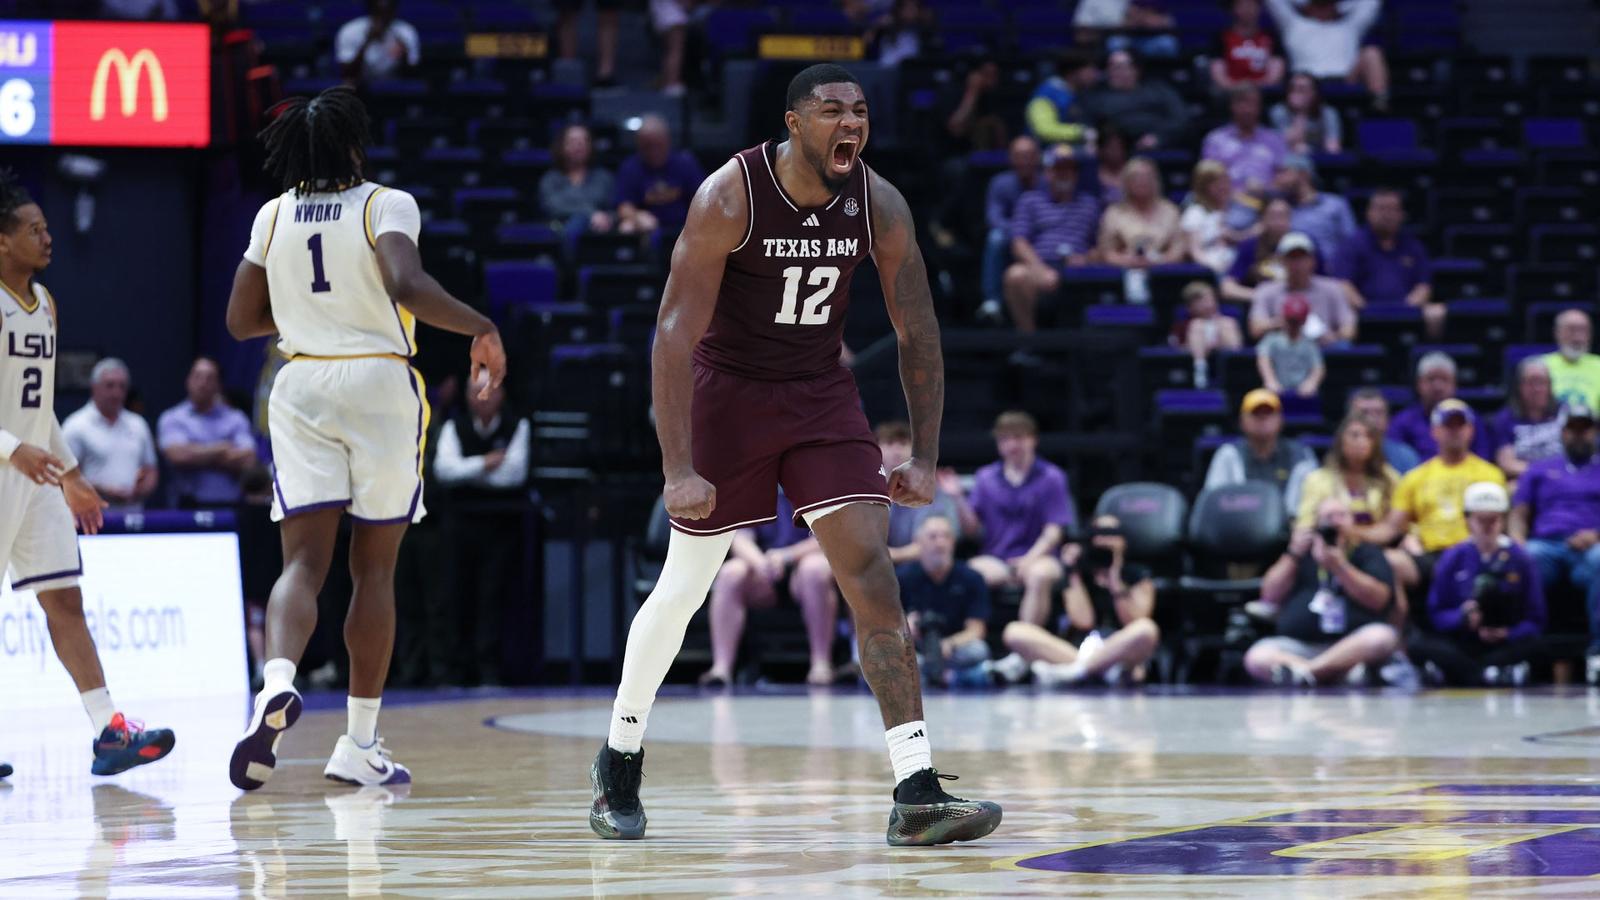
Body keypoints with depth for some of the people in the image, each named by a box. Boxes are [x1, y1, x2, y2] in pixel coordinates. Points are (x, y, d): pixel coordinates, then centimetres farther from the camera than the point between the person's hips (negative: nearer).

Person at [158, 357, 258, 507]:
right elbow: (178, 455, -10)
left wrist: (198, 455, -3)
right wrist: (221, 449, 1)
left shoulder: (236, 420, 10)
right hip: (191, 505, -1)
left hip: (230, 505, 1)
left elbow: (247, 462, -2)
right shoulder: (171, 420, 7)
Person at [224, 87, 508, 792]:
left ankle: (277, 682, -33)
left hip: (302, 386, 3)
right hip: (380, 385, -3)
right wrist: (481, 329, -14)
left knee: (304, 561, -2)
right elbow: (408, 288, -23)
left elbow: (242, 321, 12)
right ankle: (359, 745, 9)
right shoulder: (386, 205, -7)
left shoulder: (273, 218, 6)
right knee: (375, 570, 7)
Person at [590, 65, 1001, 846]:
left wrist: (924, 458, -4)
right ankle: (619, 763, 30)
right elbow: (674, 334, -23)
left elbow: (917, 334, -1)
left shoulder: (879, 207, -11)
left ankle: (917, 795, -16)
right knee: (683, 589, 6)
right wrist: (678, 468, -28)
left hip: (822, 393, 3)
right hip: (728, 390, -3)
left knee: (871, 570, -12)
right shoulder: (730, 197, -22)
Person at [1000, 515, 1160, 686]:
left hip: (1121, 655, -2)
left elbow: (1133, 623, -3)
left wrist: (1115, 579, -8)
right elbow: (1083, 621, 1)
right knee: (1015, 632, -19)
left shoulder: (1137, 576, 13)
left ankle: (1073, 671, -33)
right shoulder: (1082, 574, 17)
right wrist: (1074, 574, 4)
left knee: (1147, 630, -36)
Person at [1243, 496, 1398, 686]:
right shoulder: (1303, 552, 22)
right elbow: (1270, 597, 13)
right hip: (1299, 646, 1)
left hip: (1353, 645, -1)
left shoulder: (1368, 553, 15)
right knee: (1257, 657, -28)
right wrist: (1293, 555, 3)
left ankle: (1301, 672, -38)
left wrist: (1338, 566, -14)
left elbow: (1378, 599, -4)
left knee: (1383, 636, -34)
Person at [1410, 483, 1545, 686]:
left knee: (1531, 643, -33)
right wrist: (1463, 617, -16)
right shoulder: (1454, 559, 6)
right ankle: (1502, 675, -36)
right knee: (1418, 644, -28)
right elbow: (1436, 615, 4)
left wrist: (1507, 633, -18)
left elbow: (1534, 622, 1)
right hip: (1459, 645, 1)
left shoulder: (1520, 560, 2)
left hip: (1506, 644, -1)